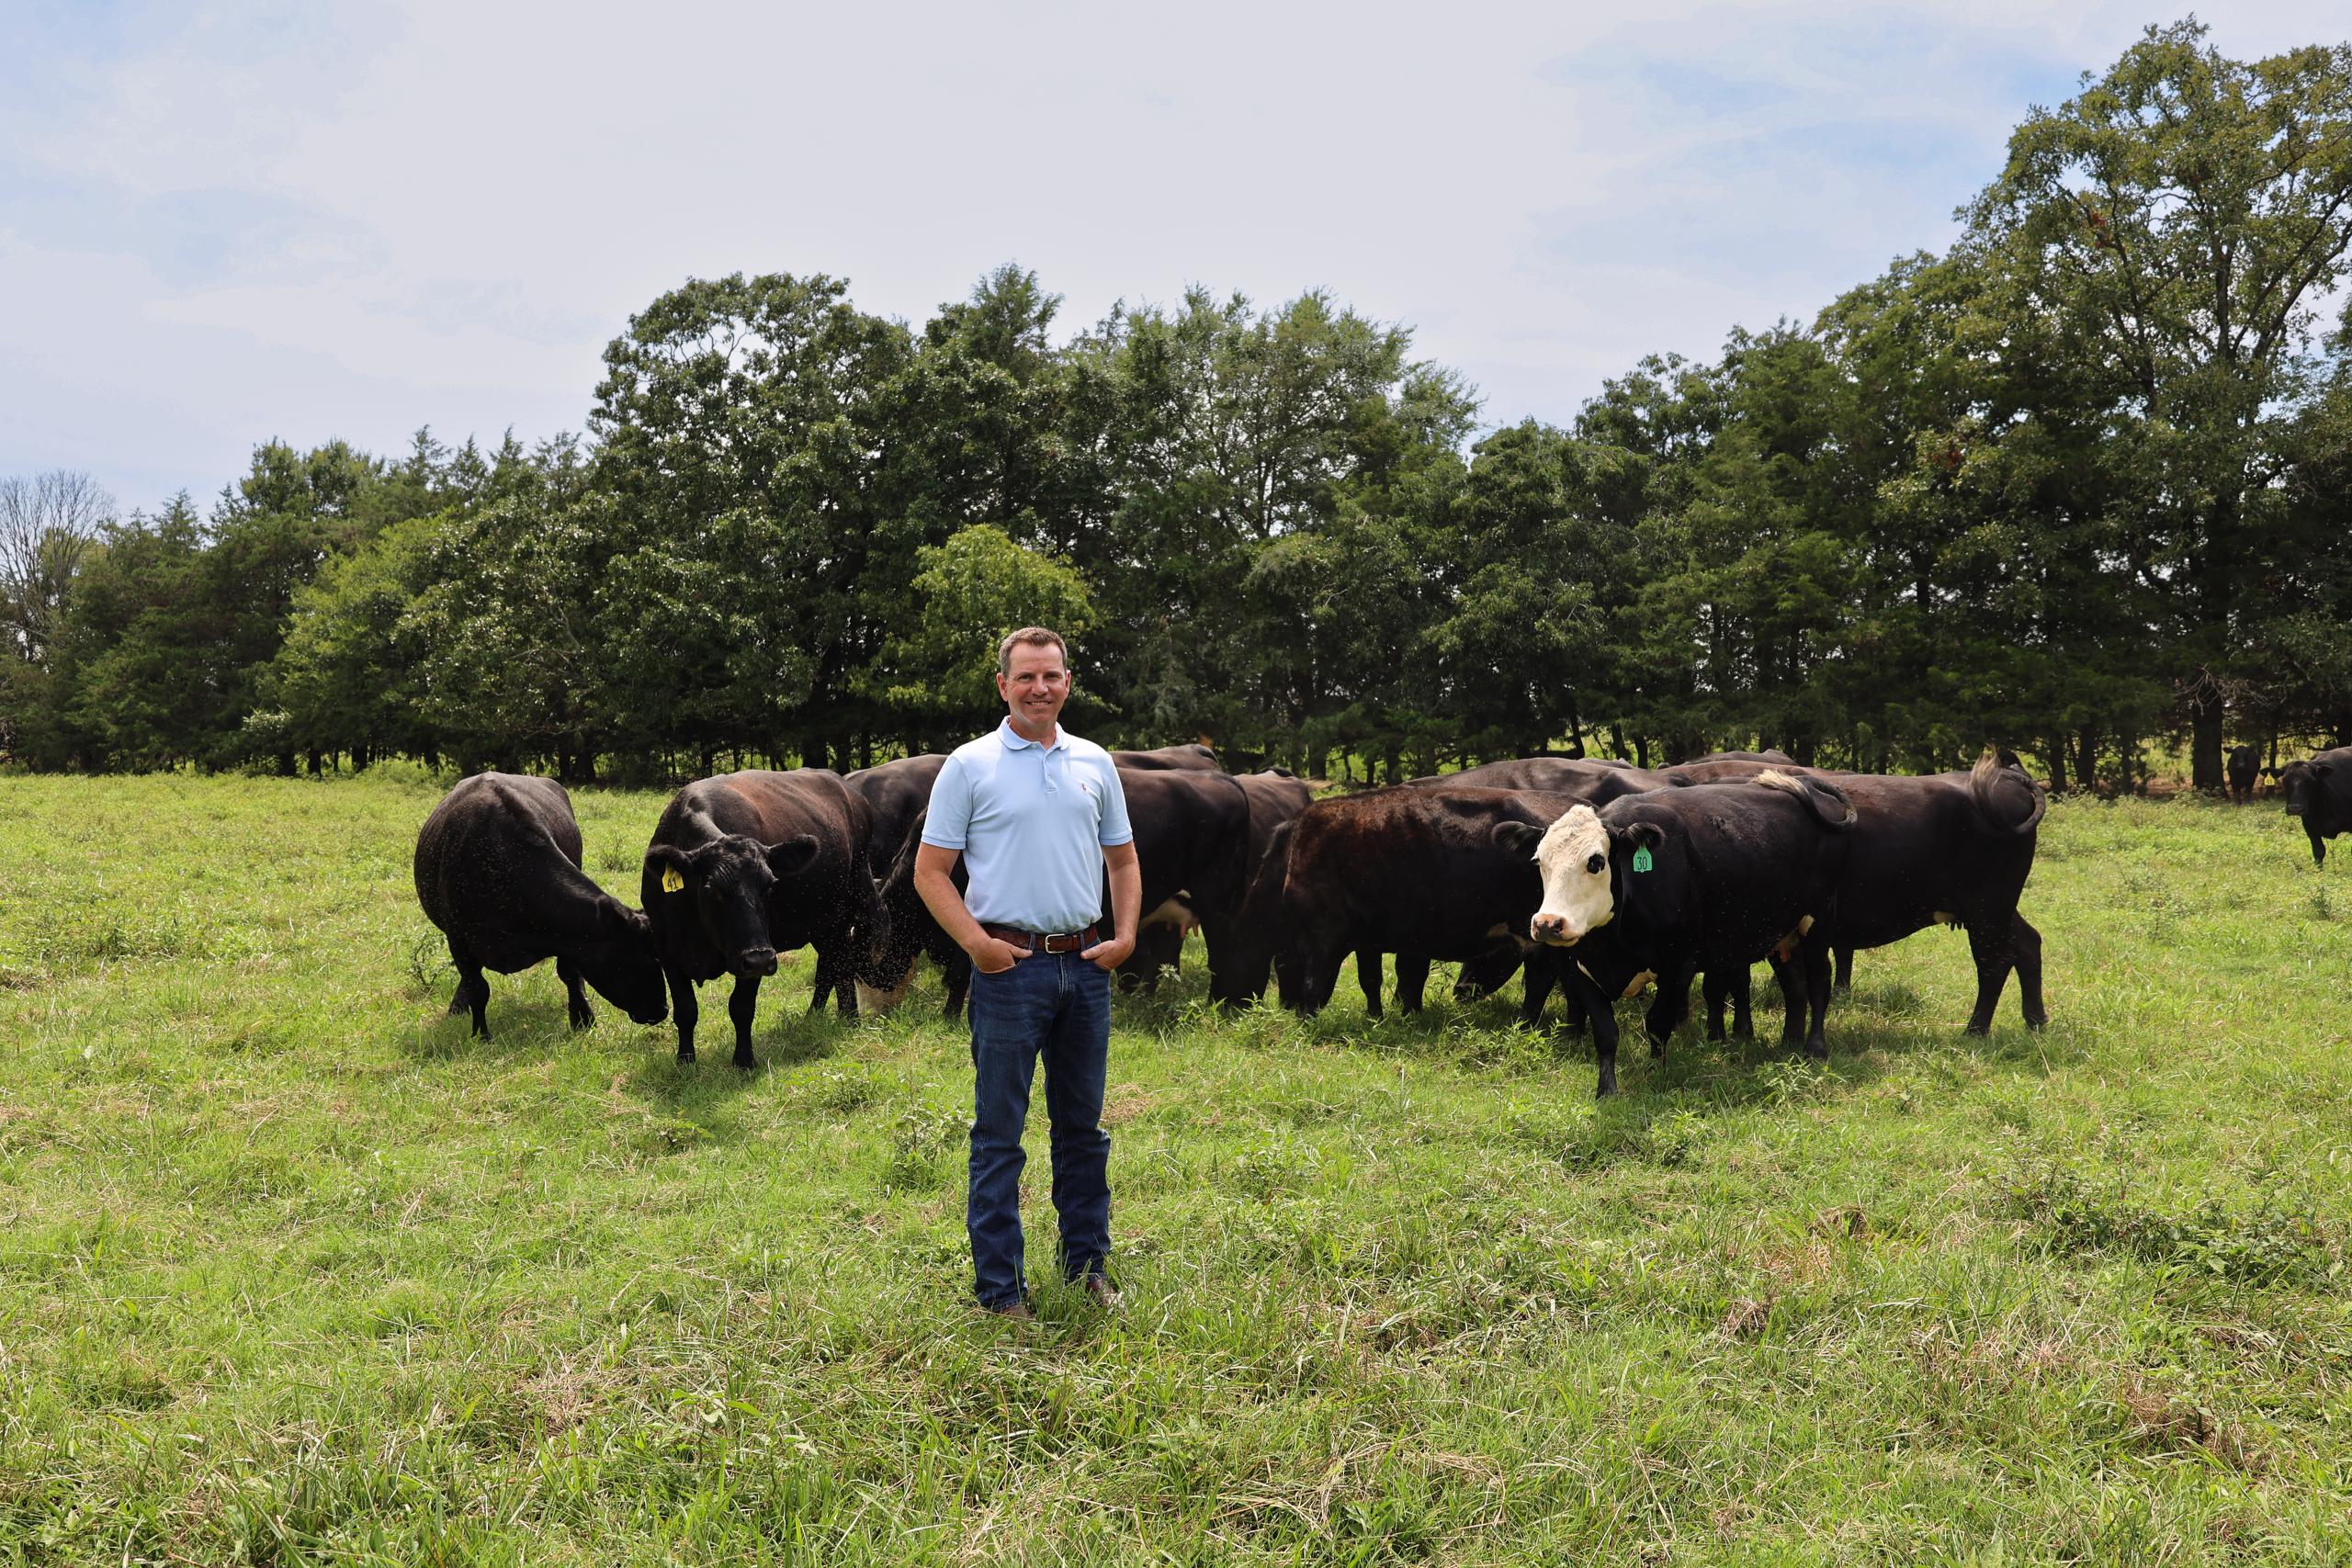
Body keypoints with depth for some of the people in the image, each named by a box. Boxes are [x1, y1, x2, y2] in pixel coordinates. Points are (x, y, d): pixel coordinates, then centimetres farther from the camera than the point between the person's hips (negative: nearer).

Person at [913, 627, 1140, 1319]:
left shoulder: (1095, 763, 10)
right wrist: (976, 943, -15)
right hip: (1010, 967, -4)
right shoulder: (970, 765, -3)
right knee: (999, 1135, 0)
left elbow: (1122, 860, 18)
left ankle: (1088, 1266, 26)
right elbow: (931, 870, -3)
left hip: (1085, 966, 5)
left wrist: (1126, 934, 3)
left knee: (1083, 1127, 13)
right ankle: (999, 1288, 9)